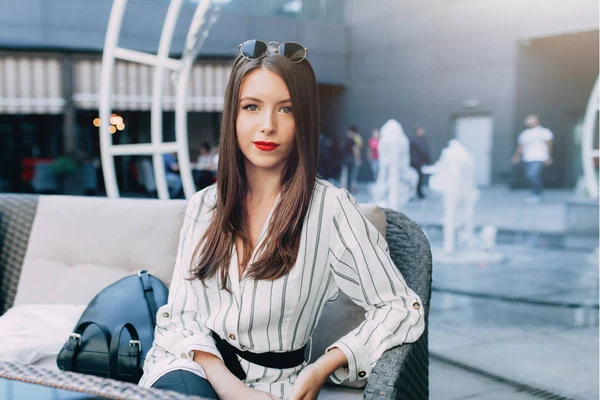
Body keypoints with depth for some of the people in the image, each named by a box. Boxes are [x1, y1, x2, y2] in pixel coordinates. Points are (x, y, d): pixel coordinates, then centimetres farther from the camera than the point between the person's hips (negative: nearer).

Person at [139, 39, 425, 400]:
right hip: (195, 365, 2)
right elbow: (181, 314, 3)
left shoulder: (330, 208, -8)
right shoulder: (204, 206, 6)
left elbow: (402, 311, -7)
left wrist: (322, 369, -18)